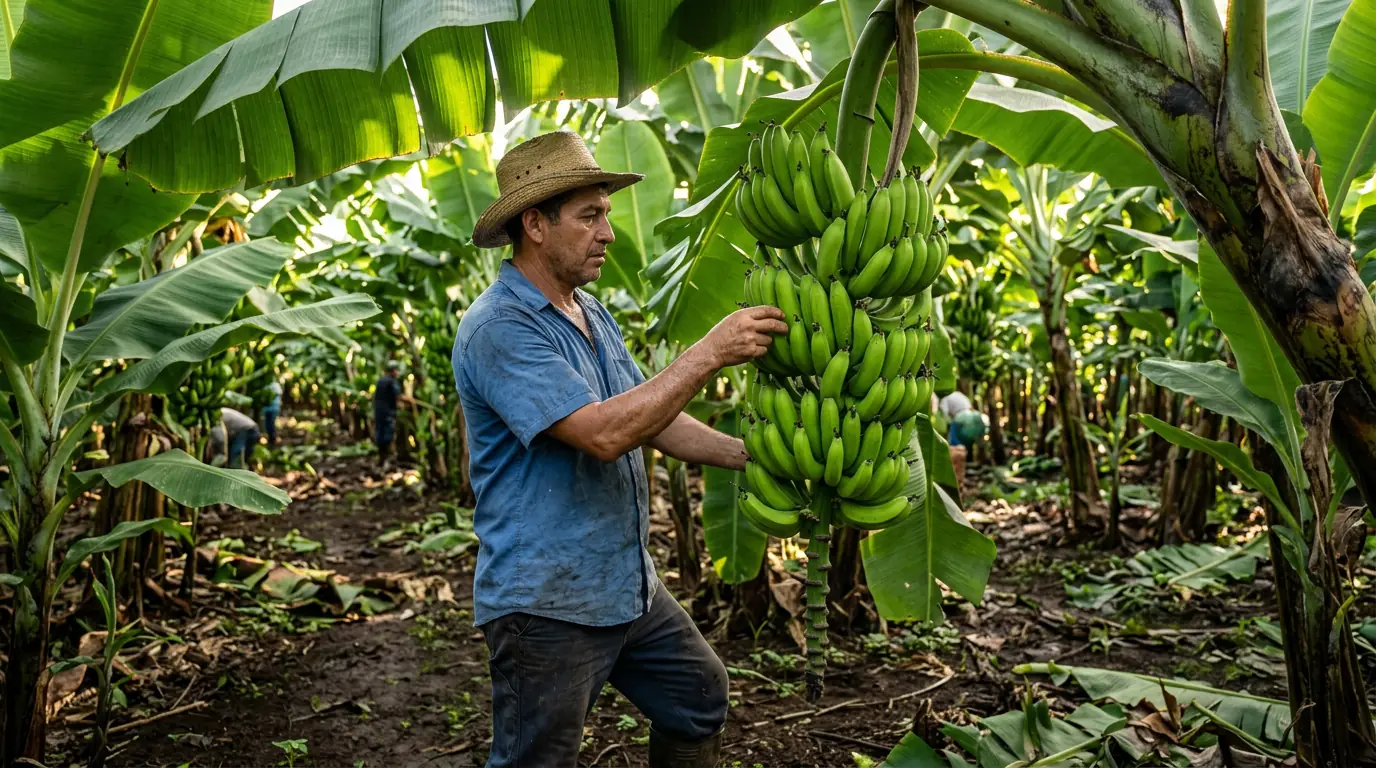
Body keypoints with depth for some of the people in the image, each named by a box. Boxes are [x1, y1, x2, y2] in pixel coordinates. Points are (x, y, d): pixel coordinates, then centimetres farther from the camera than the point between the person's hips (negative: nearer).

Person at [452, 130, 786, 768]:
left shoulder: (593, 314, 9)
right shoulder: (498, 327, -20)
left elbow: (651, 418, 12)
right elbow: (604, 434, -29)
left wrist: (747, 454, 0)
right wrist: (710, 352, -26)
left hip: (630, 588, 9)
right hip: (546, 603, -8)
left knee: (700, 698, 20)